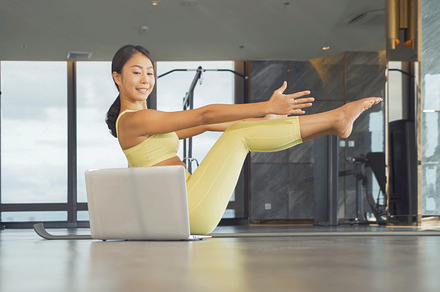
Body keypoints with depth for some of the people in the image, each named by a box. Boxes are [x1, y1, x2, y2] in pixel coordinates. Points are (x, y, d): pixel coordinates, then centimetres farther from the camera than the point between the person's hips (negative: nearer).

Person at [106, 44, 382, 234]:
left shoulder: (149, 122, 20)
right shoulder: (133, 119, -11)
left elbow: (204, 125, 20)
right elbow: (204, 115, -16)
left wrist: (263, 118, 17)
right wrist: (266, 107, -17)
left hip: (189, 211, 9)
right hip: (185, 213, -9)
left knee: (238, 129, 4)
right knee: (239, 136, -10)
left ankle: (334, 123, 2)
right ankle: (336, 118, -4)